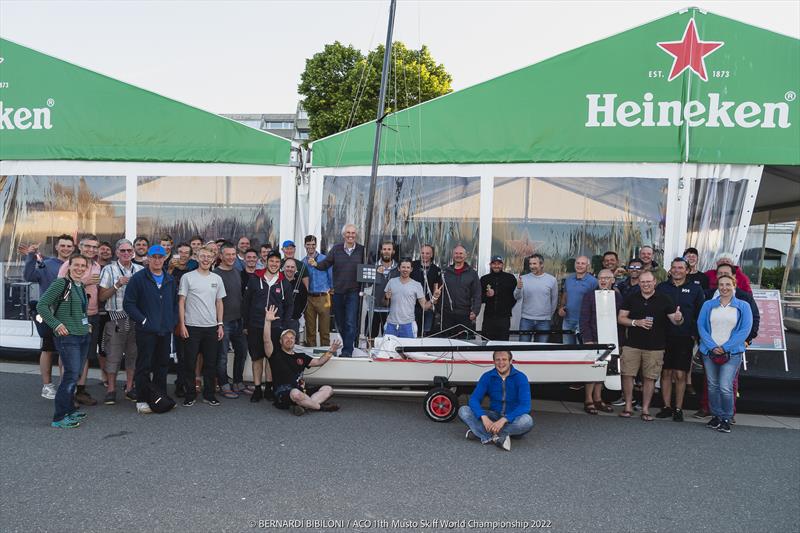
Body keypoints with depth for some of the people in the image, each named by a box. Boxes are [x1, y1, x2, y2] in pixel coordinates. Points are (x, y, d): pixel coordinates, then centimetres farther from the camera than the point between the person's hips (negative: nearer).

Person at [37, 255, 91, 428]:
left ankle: (69, 409, 26)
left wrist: (87, 323, 13)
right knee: (71, 374, -11)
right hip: (67, 336, -8)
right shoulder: (61, 284, -10)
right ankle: (59, 418, -4)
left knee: (76, 374, 13)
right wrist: (57, 324, -16)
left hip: (83, 336, 8)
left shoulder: (81, 286, 13)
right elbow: (41, 305, -13)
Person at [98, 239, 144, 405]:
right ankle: (111, 389, 10)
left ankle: (129, 387, 19)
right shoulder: (109, 269, 2)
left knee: (133, 354, 8)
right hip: (115, 318, -2)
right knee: (113, 355, 0)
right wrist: (117, 285, -13)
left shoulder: (140, 270, 9)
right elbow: (102, 297, -1)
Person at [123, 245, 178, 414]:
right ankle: (142, 400, 9)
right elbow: (128, 303, -8)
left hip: (165, 331, 5)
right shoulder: (138, 278, -4)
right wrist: (143, 320, -13)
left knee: (162, 365, 12)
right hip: (146, 331, -5)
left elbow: (175, 303, 19)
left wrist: (173, 322, 6)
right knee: (144, 366, 0)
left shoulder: (170, 280, 12)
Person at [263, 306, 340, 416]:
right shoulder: (276, 355, 8)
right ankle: (321, 406, -18)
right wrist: (268, 321, -19)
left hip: (302, 391, 7)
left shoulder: (301, 357, 25)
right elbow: (267, 341, -8)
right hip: (283, 394, -6)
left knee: (328, 389, -11)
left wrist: (330, 351, 8)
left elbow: (319, 362, 24)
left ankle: (304, 406, -32)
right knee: (296, 393, -41)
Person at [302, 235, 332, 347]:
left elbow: (331, 277, 3)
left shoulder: (324, 259, 1)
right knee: (310, 329, 8)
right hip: (309, 298, 3)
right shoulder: (303, 262, 8)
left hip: (323, 297, -3)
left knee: (324, 329, -1)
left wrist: (331, 290, -2)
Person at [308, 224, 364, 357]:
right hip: (338, 292, 3)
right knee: (340, 323, 12)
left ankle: (347, 351, -2)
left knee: (350, 323, -8)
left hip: (353, 292, -3)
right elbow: (326, 264, 1)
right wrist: (316, 264, -19)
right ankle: (349, 345, 29)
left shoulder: (361, 250, 3)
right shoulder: (336, 248, 5)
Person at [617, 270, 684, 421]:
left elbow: (675, 321, 1)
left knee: (649, 378, 4)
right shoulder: (631, 298, 5)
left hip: (655, 347, -1)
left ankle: (645, 409, 16)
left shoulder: (664, 299, 2)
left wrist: (678, 319, -23)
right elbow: (620, 318, 4)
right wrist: (636, 322, -12)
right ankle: (628, 406, 12)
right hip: (632, 345, 1)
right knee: (627, 375, -3)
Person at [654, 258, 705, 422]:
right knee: (665, 373, 5)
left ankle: (678, 409, 11)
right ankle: (667, 407, 15)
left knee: (680, 375, 1)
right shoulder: (661, 287, 8)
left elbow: (700, 314, 6)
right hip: (664, 337, 2)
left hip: (685, 339, -1)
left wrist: (695, 333, -2)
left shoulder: (695, 289, 5)